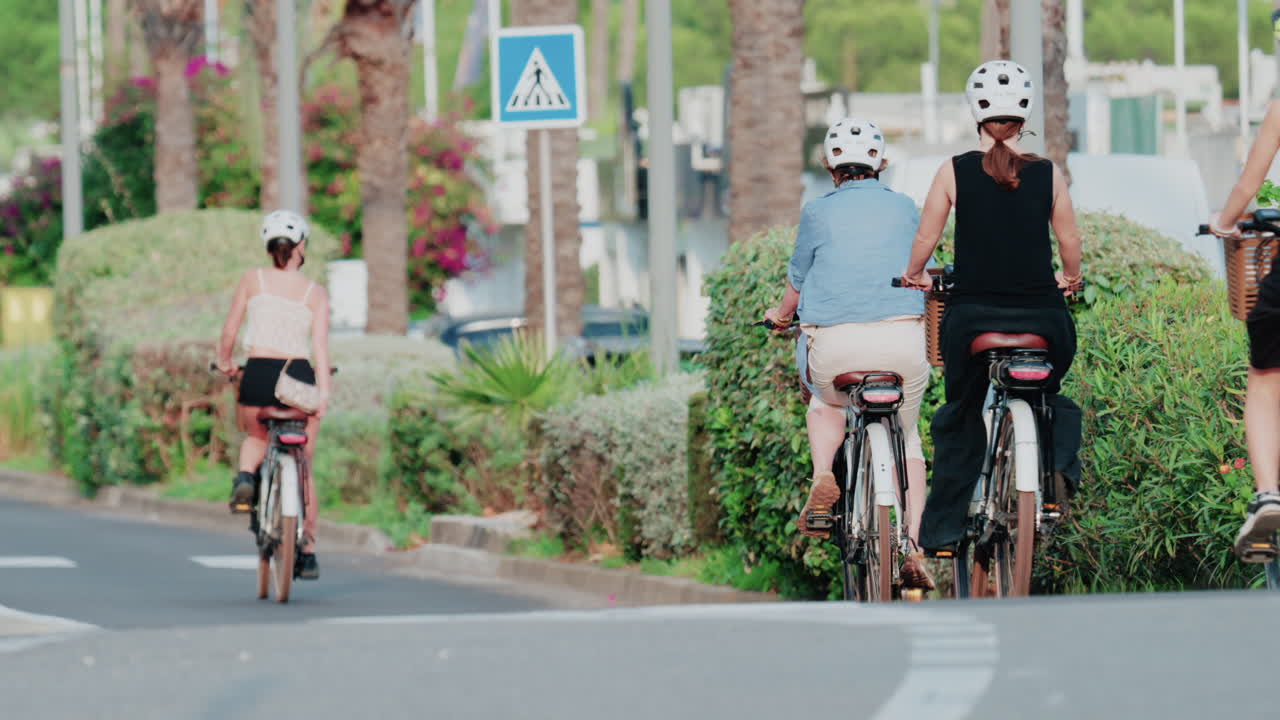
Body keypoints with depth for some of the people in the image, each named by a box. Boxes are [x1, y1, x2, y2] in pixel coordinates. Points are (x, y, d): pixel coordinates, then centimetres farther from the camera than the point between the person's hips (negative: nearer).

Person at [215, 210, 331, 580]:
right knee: (303, 467, 15)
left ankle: (245, 477, -1)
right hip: (300, 376, 0)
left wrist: (224, 362, 25)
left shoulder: (253, 279, 5)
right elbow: (320, 345, -5)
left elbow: (229, 331, 7)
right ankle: (308, 553, 13)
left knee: (255, 438, 32)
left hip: (259, 373, 0)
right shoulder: (316, 293, 5)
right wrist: (324, 393, -10)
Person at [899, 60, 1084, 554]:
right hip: (1040, 313, 0)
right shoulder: (1048, 175, -1)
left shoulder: (955, 172, -2)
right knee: (1050, 397, 28)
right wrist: (1069, 281, 26)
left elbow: (924, 240, 3)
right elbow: (1070, 242, 5)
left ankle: (941, 531, 17)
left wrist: (915, 275, 25)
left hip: (971, 314, 0)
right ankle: (1060, 461, -2)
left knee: (959, 419, 19)